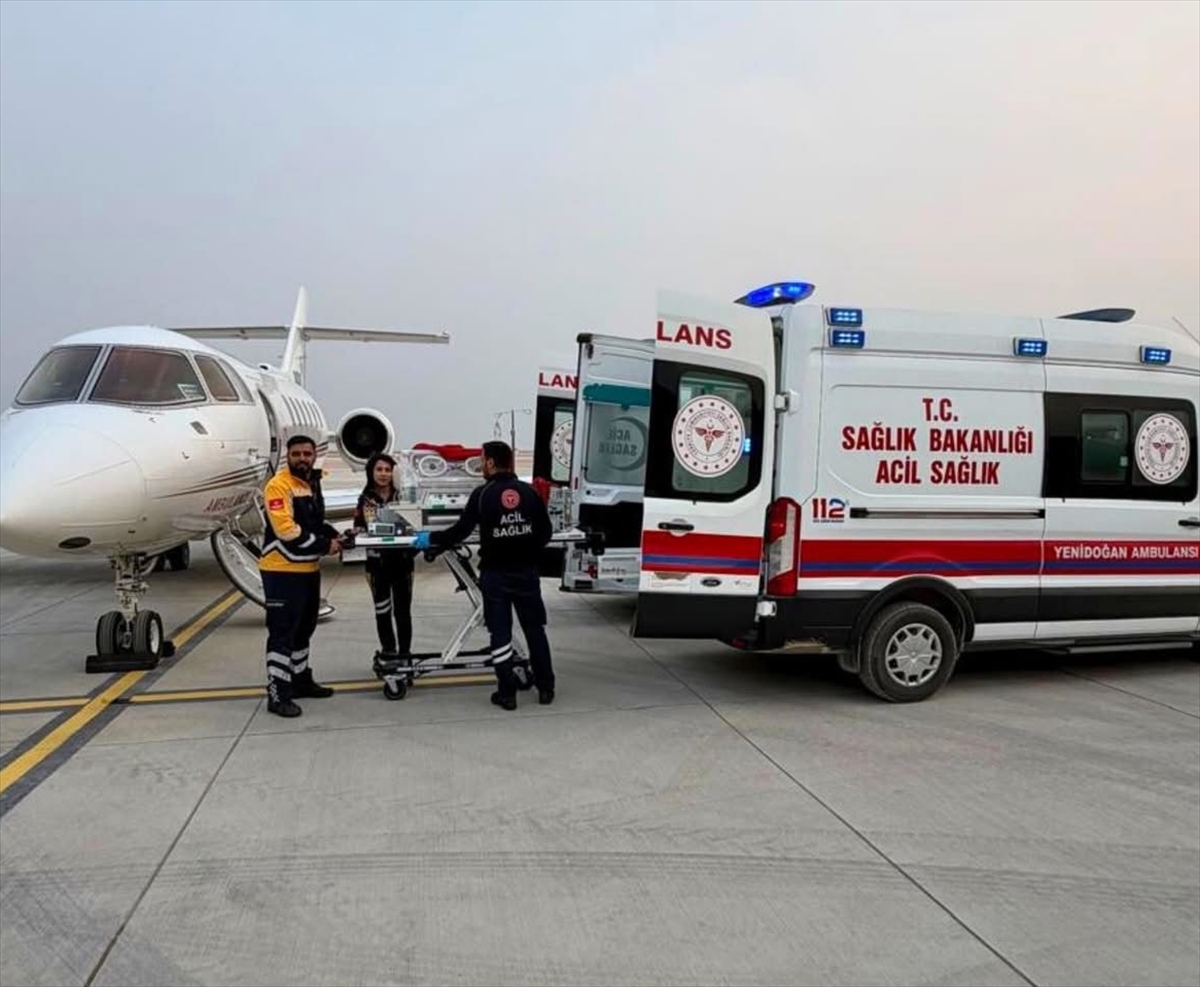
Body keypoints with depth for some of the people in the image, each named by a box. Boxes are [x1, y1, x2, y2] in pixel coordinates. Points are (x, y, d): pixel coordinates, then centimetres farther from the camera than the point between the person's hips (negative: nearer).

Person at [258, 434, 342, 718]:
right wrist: (324, 546, -17)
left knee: (303, 628, 20)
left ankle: (301, 680, 34)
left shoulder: (312, 483, 13)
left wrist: (333, 535, 4)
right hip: (282, 571, -9)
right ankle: (278, 694, 0)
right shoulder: (278, 486, -15)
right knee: (282, 632, -5)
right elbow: (287, 531, -23)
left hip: (308, 569, 9)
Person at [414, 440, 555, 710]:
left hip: (495, 573, -2)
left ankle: (507, 693, 9)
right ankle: (545, 688, 17)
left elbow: (460, 531, -8)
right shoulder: (530, 492, 0)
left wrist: (430, 539, 7)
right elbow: (545, 532, 4)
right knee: (535, 629, 12)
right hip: (526, 571, 2)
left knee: (500, 632, 6)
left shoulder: (482, 494, -8)